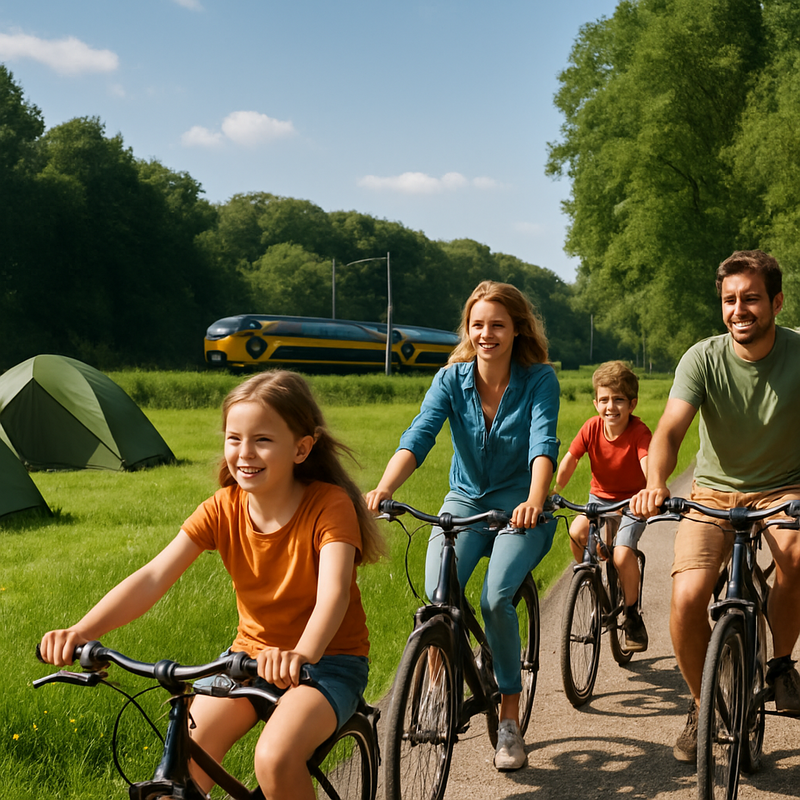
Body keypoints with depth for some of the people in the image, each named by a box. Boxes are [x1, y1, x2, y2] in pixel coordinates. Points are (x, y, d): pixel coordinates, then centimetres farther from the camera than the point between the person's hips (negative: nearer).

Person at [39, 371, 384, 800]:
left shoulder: (330, 505, -20)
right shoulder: (223, 509, -8)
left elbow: (334, 591, -36)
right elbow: (153, 577, -17)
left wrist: (302, 655, -56)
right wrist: (80, 631, -32)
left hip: (328, 658, -4)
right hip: (252, 651, 4)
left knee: (275, 759, -29)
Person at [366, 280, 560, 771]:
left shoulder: (539, 379, -11)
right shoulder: (452, 379, -5)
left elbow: (543, 443, -26)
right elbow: (418, 437, -19)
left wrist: (535, 501, -47)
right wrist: (383, 490, -38)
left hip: (520, 507, -2)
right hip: (465, 500, 2)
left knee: (496, 599, -26)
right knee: (437, 598, -23)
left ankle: (510, 718, -6)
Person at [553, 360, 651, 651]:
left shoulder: (639, 432, -22)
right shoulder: (592, 428, -13)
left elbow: (648, 466, -37)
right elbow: (569, 461, -9)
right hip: (600, 496, 3)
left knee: (623, 554, -24)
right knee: (577, 532, -26)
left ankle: (632, 614, 0)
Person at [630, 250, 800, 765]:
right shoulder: (703, 359, -13)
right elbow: (670, 430, -25)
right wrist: (655, 484, -47)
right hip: (714, 491, 1)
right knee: (687, 598, -20)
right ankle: (701, 707, 9)